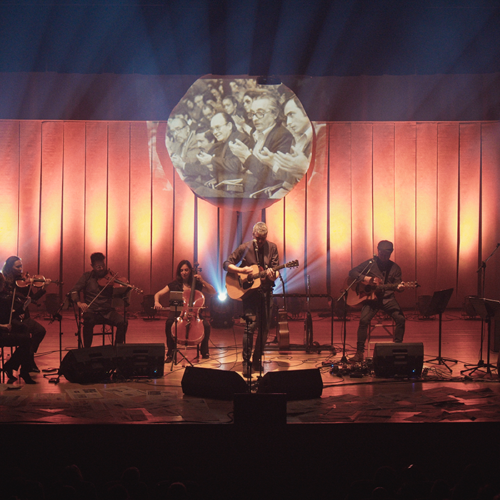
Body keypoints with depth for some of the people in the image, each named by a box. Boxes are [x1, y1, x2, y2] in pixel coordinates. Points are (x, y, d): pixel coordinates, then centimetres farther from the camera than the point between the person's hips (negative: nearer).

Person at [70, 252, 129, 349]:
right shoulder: (87, 276, 6)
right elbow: (74, 291, 3)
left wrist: (127, 288, -28)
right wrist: (78, 302, -18)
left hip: (107, 312, 1)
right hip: (91, 311, -1)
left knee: (123, 322, -26)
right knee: (88, 322, -35)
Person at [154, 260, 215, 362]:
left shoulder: (196, 284, 6)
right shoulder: (174, 285, 4)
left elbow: (213, 292, 1)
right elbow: (158, 294, 3)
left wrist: (202, 281, -9)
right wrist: (157, 302, -21)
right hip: (177, 312, -1)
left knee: (206, 325, -28)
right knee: (169, 323, -36)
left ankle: (204, 351, 0)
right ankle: (170, 352, -20)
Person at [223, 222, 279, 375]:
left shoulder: (272, 247, 4)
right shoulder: (244, 248, -3)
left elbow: (276, 269, 2)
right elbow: (227, 265, -2)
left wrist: (273, 275, -22)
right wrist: (242, 270, -19)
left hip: (266, 290, 3)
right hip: (249, 289, -3)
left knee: (264, 327, 5)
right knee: (251, 324, -14)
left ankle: (257, 361, 19)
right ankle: (246, 362, -8)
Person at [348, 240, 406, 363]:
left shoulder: (395, 268, 8)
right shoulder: (370, 264, 3)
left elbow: (397, 284, 7)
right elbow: (352, 272, 3)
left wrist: (399, 287, -17)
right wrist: (363, 278, -14)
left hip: (388, 298, 2)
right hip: (371, 297, -1)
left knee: (400, 318, -22)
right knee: (364, 320, -25)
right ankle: (360, 352, -17)